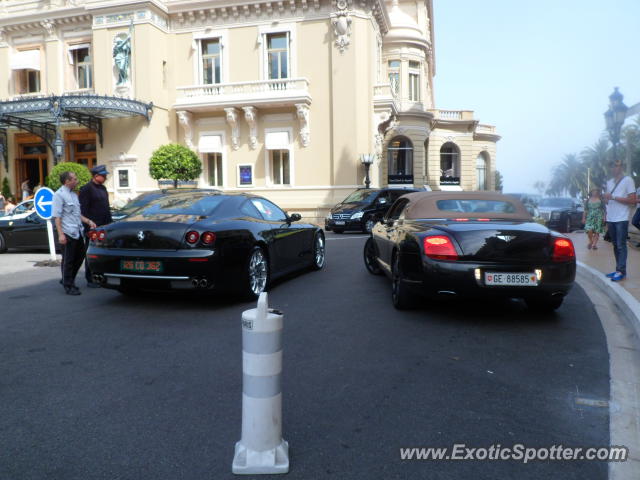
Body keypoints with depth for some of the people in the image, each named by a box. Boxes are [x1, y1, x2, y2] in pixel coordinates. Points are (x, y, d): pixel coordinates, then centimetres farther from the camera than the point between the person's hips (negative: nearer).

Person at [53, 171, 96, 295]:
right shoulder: (59, 195, -9)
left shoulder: (74, 194, 17)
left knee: (79, 257, 15)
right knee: (68, 260, 0)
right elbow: (57, 216, -15)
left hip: (77, 232, 9)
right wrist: (60, 234, -21)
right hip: (67, 233, -9)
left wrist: (88, 221, 12)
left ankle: (68, 280, 30)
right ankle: (68, 286, 10)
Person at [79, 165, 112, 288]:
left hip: (104, 227, 8)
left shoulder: (103, 188, 16)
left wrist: (110, 223, 17)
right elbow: (83, 210, -13)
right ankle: (90, 280, 8)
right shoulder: (86, 189, -9)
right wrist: (87, 227, -17)